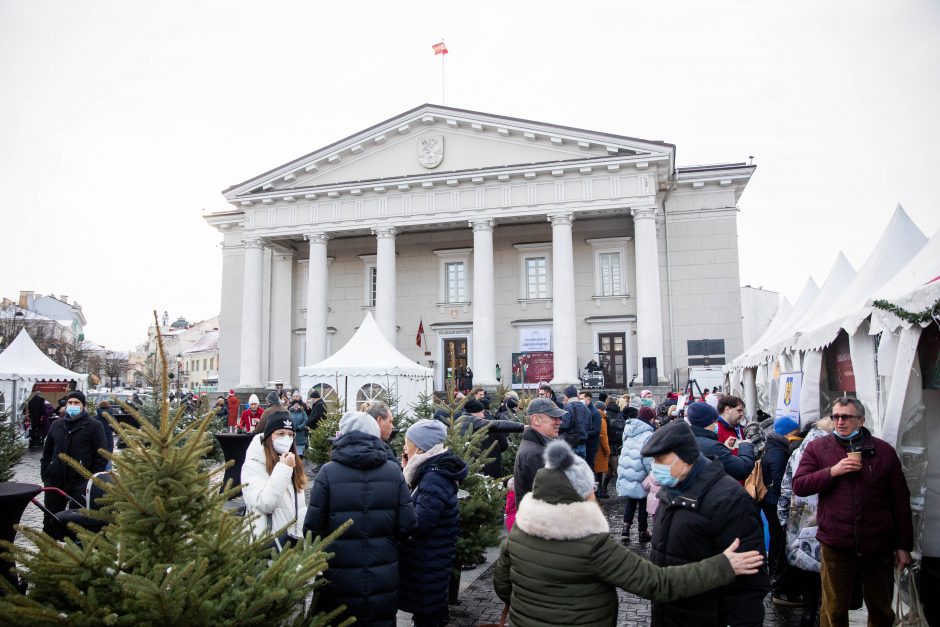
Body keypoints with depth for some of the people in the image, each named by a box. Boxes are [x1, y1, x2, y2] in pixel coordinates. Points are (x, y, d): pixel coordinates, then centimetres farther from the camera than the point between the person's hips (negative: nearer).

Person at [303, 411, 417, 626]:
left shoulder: (328, 472, -12)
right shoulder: (393, 471, -6)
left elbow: (312, 527, -9)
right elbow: (407, 525, -5)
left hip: (341, 581, -2)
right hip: (384, 580, 2)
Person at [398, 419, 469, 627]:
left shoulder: (435, 478, -24)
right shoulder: (432, 470, 6)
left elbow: (419, 522, -27)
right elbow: (418, 502, 9)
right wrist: (409, 471, 0)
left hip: (428, 563, -9)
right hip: (433, 558, 9)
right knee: (433, 610, 22)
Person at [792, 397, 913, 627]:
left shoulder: (884, 450, 2)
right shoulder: (817, 447, 1)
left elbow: (901, 501, 5)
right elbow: (798, 486, -5)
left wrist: (904, 546, 4)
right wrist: (832, 471, -17)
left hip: (878, 546, 1)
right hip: (836, 545, -1)